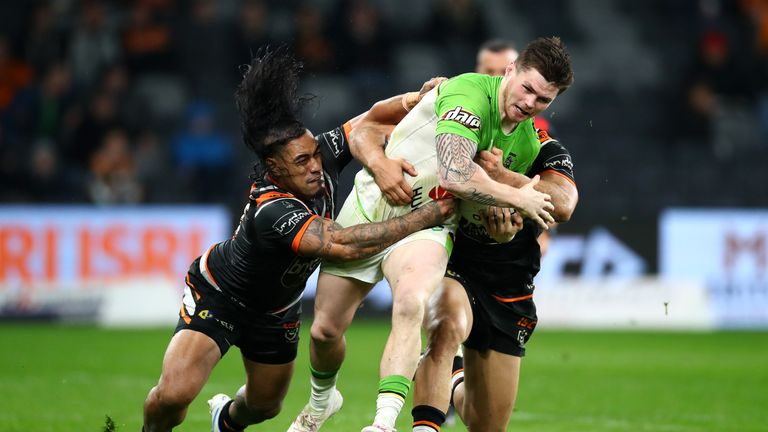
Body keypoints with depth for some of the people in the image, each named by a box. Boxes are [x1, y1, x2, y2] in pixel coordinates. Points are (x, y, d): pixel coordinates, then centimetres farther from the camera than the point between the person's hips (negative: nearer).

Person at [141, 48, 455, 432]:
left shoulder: (320, 156, -22)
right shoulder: (272, 211, -42)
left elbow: (373, 118, -9)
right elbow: (342, 245, -51)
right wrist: (432, 214, -50)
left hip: (276, 309, 7)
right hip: (217, 295, -7)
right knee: (174, 394, -23)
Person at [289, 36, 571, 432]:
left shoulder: (528, 144, 0)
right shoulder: (469, 93, -23)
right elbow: (455, 176, -35)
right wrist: (518, 199, -24)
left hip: (425, 225, 3)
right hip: (370, 207, -2)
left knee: (410, 302, -33)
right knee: (325, 330, 7)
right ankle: (320, 400, 41)